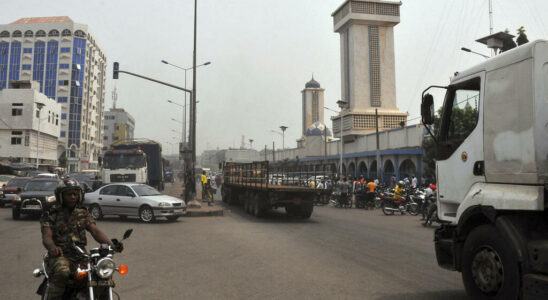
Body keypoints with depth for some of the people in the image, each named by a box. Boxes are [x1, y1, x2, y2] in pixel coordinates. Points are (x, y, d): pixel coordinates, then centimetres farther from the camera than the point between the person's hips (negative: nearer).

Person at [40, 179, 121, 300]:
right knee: (62, 272, -36)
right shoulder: (50, 214, 4)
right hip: (59, 255, -3)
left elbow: (95, 231, 2)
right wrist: (52, 247, -36)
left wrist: (112, 245, -17)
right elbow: (46, 236, -10)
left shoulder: (83, 214, 14)